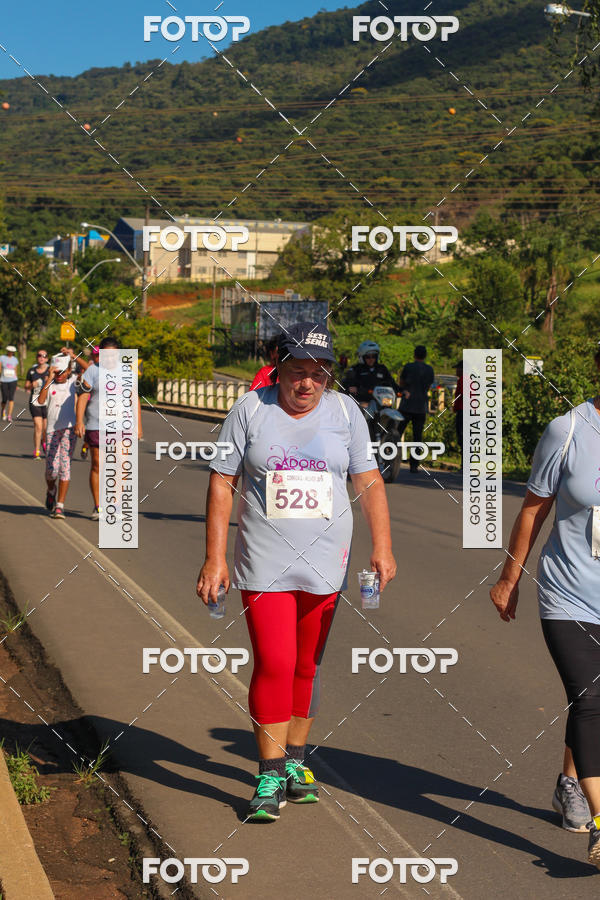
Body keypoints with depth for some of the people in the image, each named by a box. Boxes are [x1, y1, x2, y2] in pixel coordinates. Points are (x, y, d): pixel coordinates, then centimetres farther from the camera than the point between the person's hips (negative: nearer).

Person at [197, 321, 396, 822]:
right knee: (273, 665, -10)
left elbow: (369, 481, 7)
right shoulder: (250, 410, -1)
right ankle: (271, 777, -1)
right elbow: (222, 484, 0)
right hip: (264, 565, -2)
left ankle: (295, 762, 24)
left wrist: (382, 547, -3)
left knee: (307, 667, 8)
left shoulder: (345, 412, 4)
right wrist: (215, 557, -5)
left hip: (325, 564, 2)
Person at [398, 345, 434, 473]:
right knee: (417, 437, 5)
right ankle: (414, 465, 0)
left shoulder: (408, 367, -4)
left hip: (406, 406, -3)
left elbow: (401, 383, 8)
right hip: (421, 407, 3)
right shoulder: (430, 370, 5)